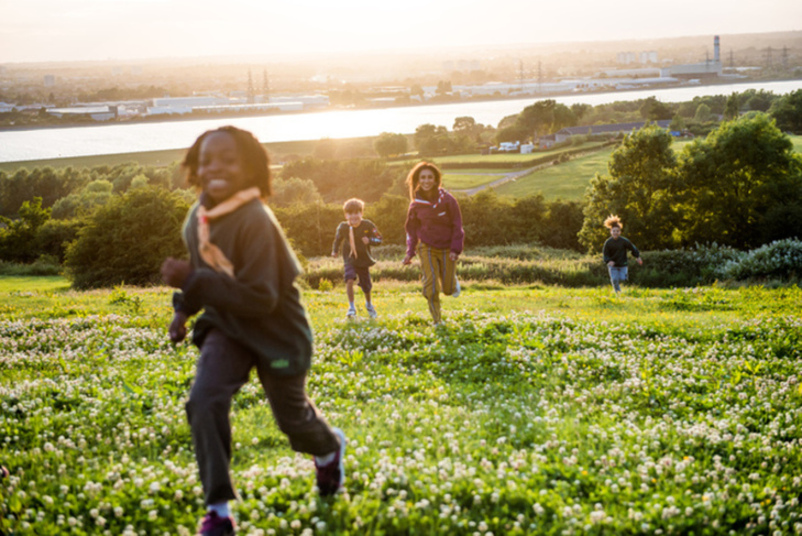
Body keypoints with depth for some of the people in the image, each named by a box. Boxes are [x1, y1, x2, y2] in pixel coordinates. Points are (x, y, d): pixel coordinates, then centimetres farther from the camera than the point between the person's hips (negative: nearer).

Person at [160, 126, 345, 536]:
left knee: (291, 416, 14)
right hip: (227, 326, 5)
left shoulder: (255, 221, -29)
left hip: (276, 330, -5)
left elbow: (261, 298, -31)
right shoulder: (197, 219, -6)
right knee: (204, 401, -20)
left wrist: (193, 282, -32)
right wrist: (185, 307, -3)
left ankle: (329, 449, 53)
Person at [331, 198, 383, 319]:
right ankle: (351, 307, -15)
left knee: (366, 285, 12)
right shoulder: (343, 227, -9)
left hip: (363, 260, 0)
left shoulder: (368, 225, -15)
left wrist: (369, 240, -29)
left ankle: (368, 304, 44)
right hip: (350, 260, 0)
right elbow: (338, 239, 12)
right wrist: (334, 250, 5)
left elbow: (379, 239, -11)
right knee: (349, 280, -25)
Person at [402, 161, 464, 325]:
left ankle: (453, 283, 42)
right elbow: (412, 229, 7)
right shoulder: (416, 204, -5)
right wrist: (410, 252, -1)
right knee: (431, 286, -10)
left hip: (446, 248, -1)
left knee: (448, 289, 4)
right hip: (427, 248, 1)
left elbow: (457, 226, -5)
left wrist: (455, 249, -12)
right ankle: (437, 321, 7)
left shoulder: (447, 200, -11)